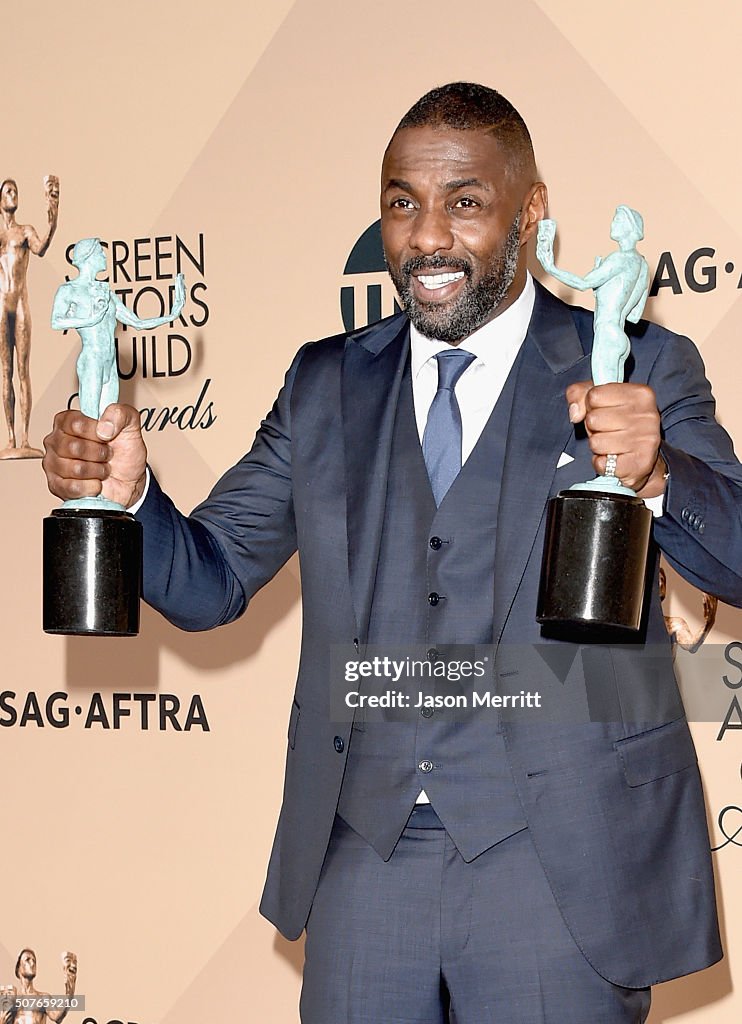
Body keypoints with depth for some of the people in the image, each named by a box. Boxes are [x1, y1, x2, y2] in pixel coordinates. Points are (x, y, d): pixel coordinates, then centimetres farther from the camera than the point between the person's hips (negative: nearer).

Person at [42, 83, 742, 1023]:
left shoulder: (636, 370, -1)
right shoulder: (324, 384, 10)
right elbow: (211, 580, 10)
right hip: (362, 852, 3)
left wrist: (654, 475, -30)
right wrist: (125, 492, -11)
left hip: (562, 870, -3)